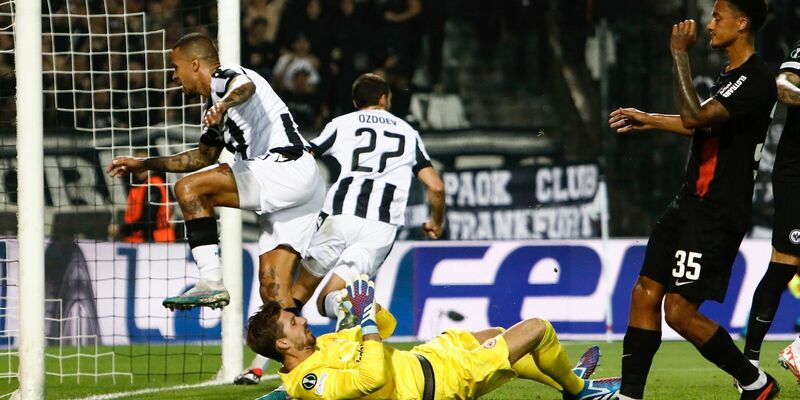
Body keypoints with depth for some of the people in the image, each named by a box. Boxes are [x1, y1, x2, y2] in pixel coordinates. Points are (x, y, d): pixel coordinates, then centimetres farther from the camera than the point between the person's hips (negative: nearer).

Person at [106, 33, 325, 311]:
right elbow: (204, 157, 42)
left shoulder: (225, 77, -2)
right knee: (272, 289, 4)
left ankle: (211, 281, -19)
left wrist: (222, 105, -51)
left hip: (287, 170, -10)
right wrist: (144, 164, 45)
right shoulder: (212, 105, 27)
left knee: (189, 188, -12)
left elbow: (246, 87, -29)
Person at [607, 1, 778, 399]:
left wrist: (680, 55, -23)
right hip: (690, 203, 10)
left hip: (717, 216, -10)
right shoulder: (731, 74, 14)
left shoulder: (755, 81, -19)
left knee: (680, 311, -10)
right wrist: (647, 120, 37)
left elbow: (695, 117, -28)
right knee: (645, 294, 7)